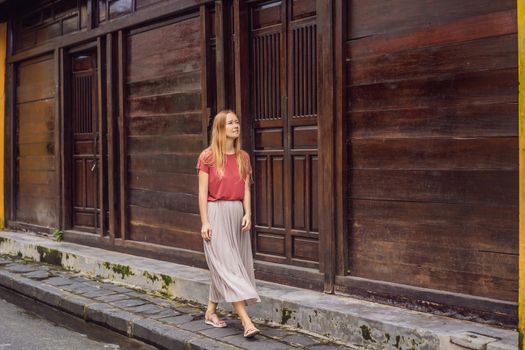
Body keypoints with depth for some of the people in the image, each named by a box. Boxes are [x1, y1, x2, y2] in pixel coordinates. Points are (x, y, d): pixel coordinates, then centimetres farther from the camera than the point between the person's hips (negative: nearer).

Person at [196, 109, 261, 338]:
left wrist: (247, 214, -6)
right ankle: (246, 321, -14)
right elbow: (203, 192, -6)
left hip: (237, 213, 6)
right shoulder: (208, 156, -5)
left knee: (221, 268, 12)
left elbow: (246, 190, 8)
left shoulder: (243, 157, 9)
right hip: (216, 213, -6)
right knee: (228, 267, -9)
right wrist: (205, 222, -11)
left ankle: (210, 312, 27)